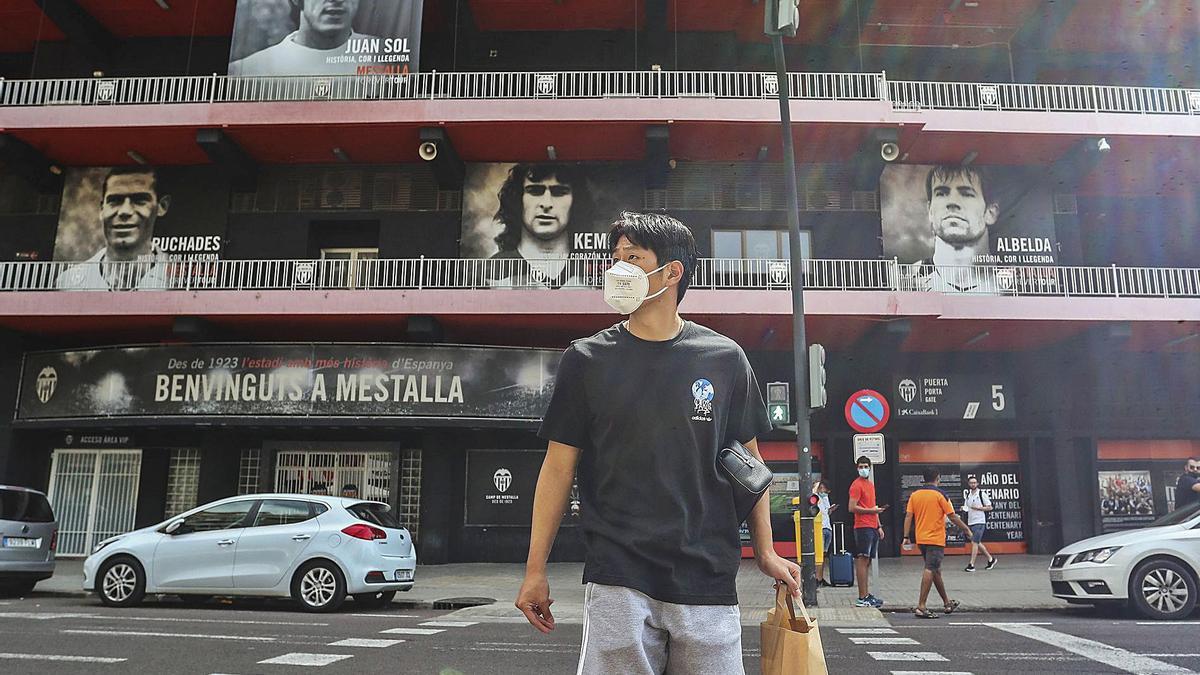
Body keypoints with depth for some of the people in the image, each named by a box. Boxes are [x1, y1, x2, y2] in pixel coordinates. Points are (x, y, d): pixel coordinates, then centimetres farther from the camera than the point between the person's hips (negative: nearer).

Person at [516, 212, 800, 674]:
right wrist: (536, 570, 3)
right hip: (618, 580, -1)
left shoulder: (724, 358, 3)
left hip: (708, 580, 1)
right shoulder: (587, 359, 2)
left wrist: (765, 552, 9)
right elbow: (559, 464, 5)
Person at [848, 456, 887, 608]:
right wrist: (871, 510, -17)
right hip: (863, 528, -9)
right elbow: (852, 508, -15)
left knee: (867, 561, 11)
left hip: (872, 528, 9)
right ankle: (862, 598, -8)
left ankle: (867, 595, 16)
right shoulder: (856, 485, -8)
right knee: (862, 561, -8)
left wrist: (879, 526, 20)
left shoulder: (870, 484, 19)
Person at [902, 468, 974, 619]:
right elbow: (952, 516, -7)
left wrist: (906, 537, 2)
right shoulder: (940, 494, -8)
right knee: (930, 570, -9)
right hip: (936, 539, -6)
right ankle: (921, 607, -15)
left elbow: (908, 516, 1)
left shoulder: (914, 494, 5)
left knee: (936, 570, 17)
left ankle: (947, 603, 31)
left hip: (921, 539, 6)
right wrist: (966, 529, 6)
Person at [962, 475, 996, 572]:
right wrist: (964, 508, -2)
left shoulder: (982, 494, -6)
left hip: (979, 522, -7)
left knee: (974, 542, -10)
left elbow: (989, 507, -4)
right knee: (978, 543, 13)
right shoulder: (968, 495, 12)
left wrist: (978, 508, -16)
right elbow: (966, 507, 20)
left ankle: (972, 564, -9)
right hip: (970, 522, 7)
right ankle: (991, 559, 31)